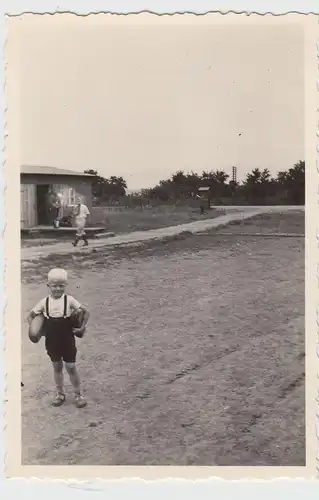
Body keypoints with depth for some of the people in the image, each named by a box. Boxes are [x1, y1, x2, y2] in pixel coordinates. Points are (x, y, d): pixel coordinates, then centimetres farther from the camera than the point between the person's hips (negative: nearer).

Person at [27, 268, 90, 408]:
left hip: (68, 340, -2)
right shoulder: (44, 302, -6)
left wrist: (82, 327, -11)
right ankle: (60, 394, 31)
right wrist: (34, 329, -8)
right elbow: (30, 315, 5)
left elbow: (86, 312, -4)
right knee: (57, 367, 15)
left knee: (71, 367, 5)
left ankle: (78, 394, 19)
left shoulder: (69, 300, -12)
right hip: (52, 341, 2)